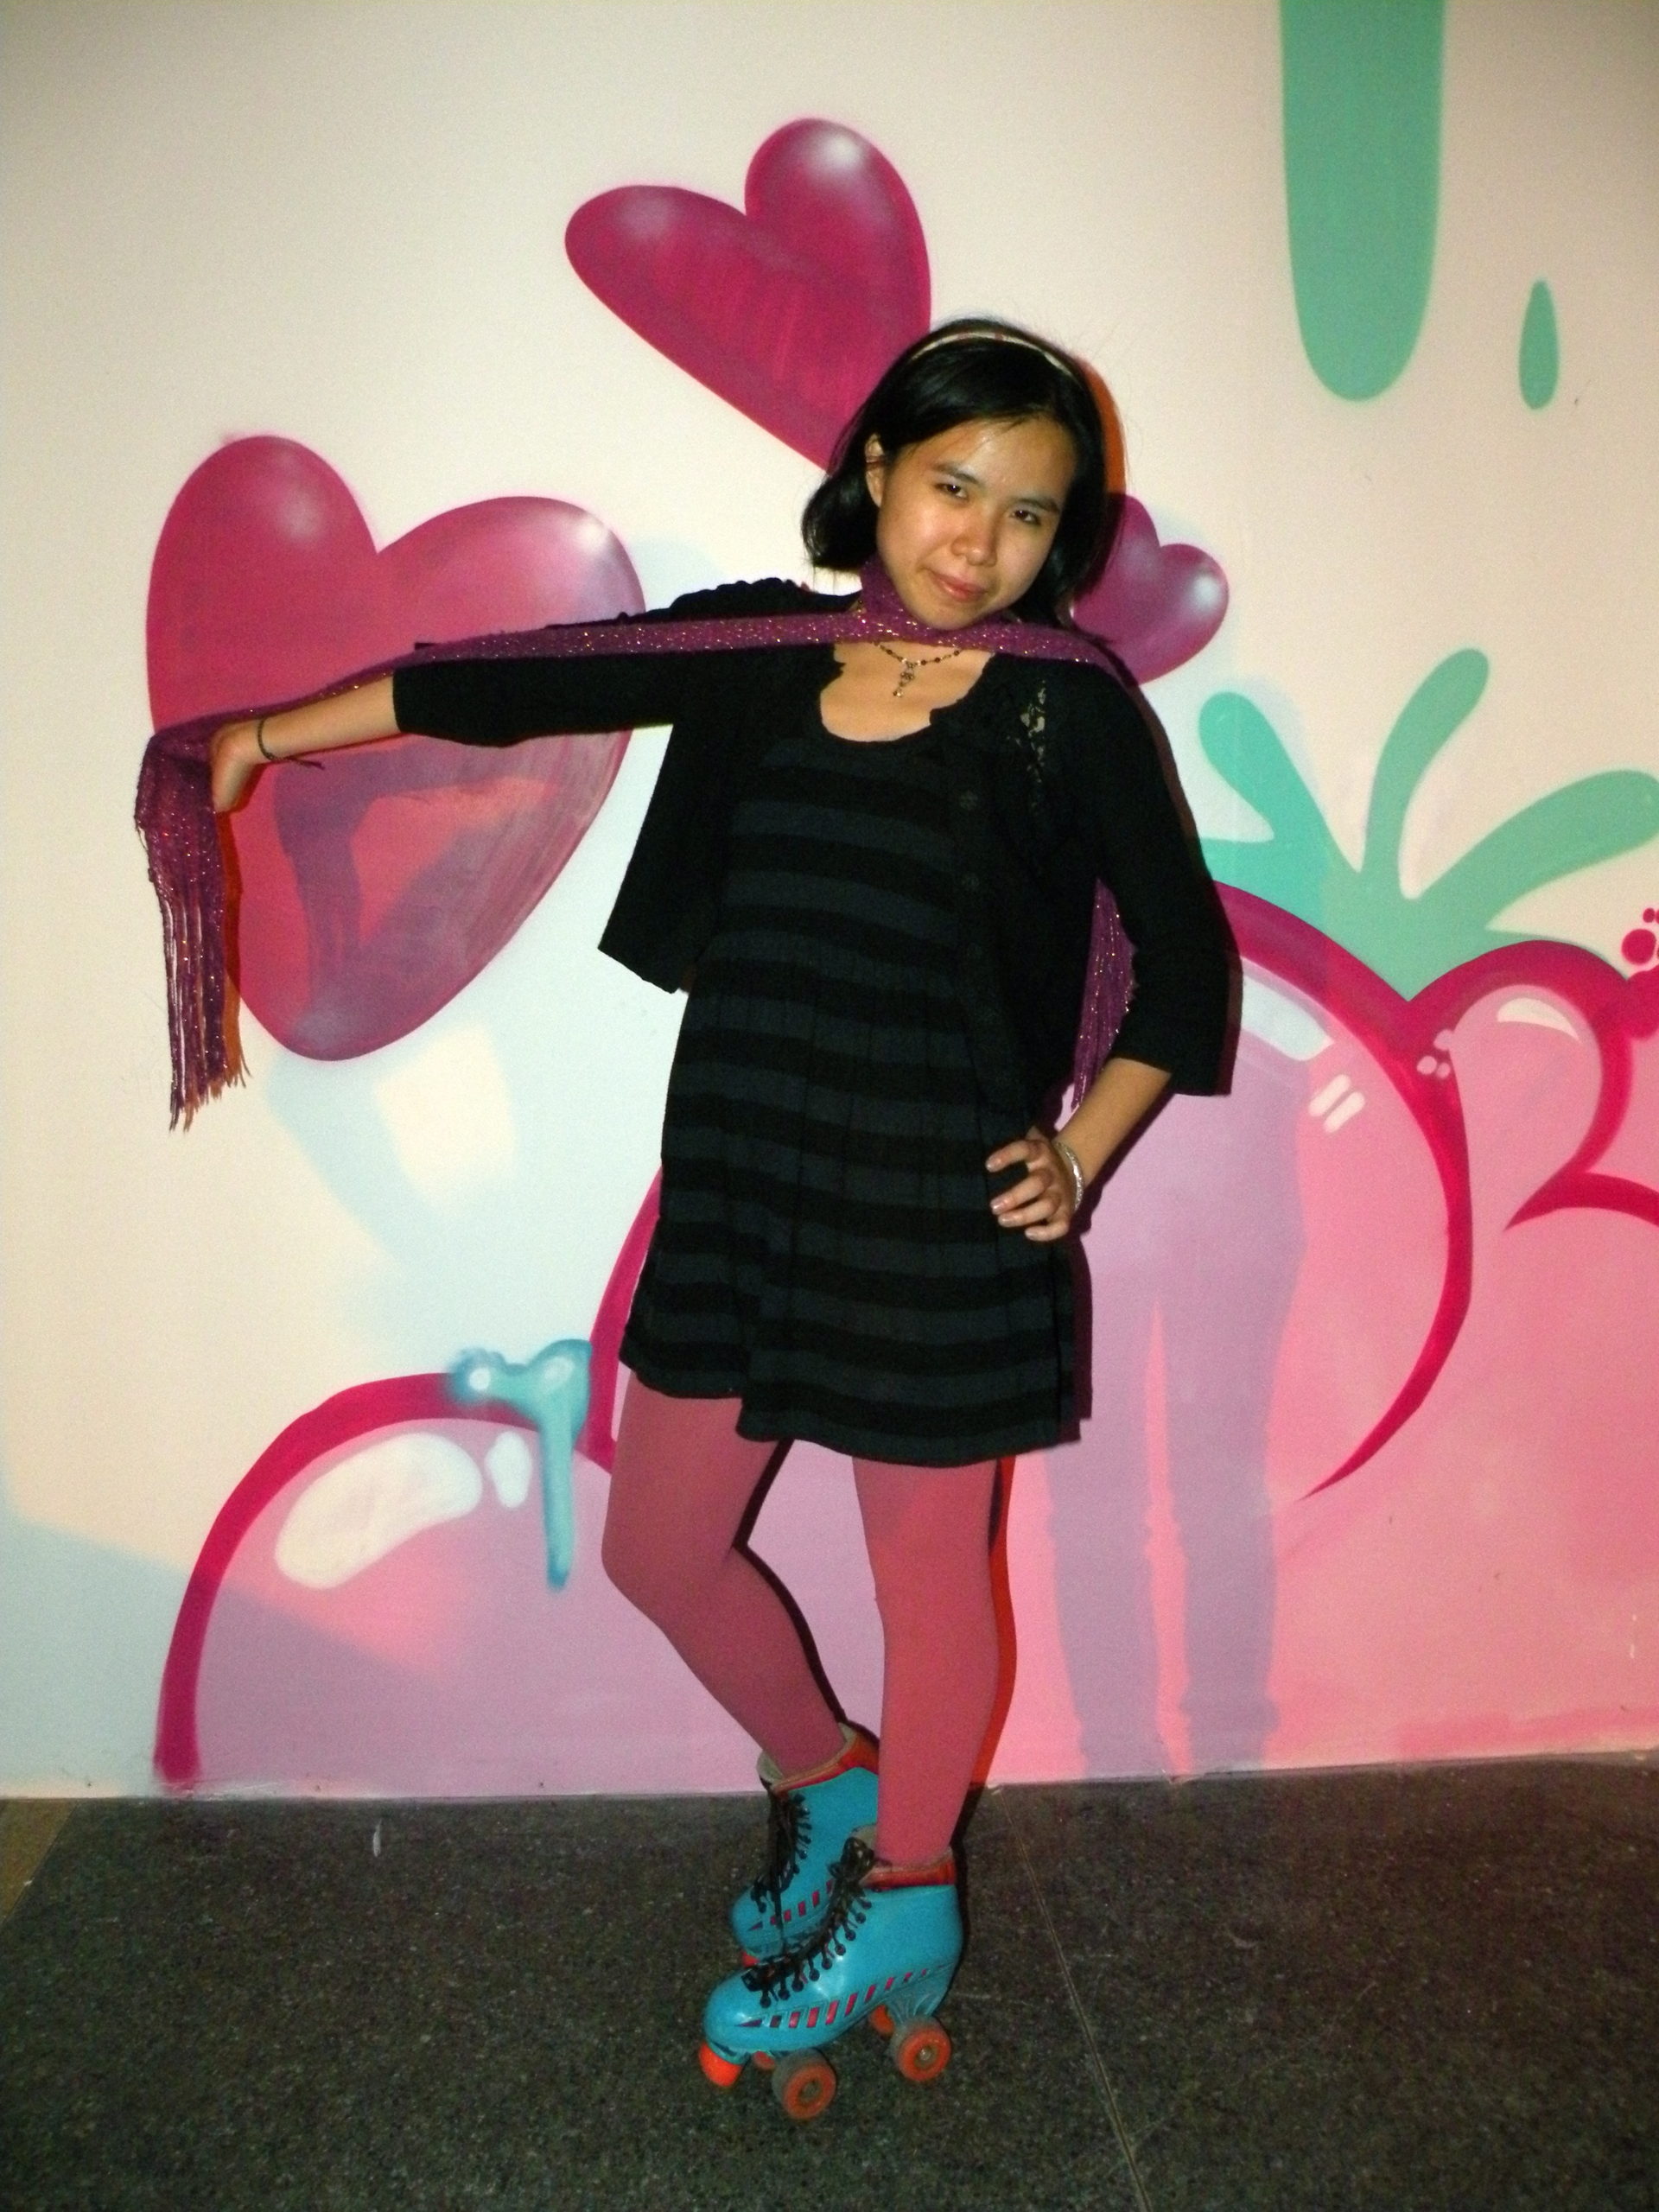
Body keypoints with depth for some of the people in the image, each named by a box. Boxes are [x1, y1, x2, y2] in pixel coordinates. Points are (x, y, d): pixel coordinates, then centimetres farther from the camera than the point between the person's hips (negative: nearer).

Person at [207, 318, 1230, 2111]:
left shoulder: (1072, 708, -6)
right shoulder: (760, 644, 4)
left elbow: (1185, 959, 0)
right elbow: (516, 685, 9)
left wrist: (1079, 1154, -9)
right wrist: (267, 733, 12)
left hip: (939, 1213, -4)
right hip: (737, 1189, 5)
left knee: (926, 1568, 11)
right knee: (657, 1548, 15)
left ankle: (904, 1894, 39)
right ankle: (823, 1779, 43)